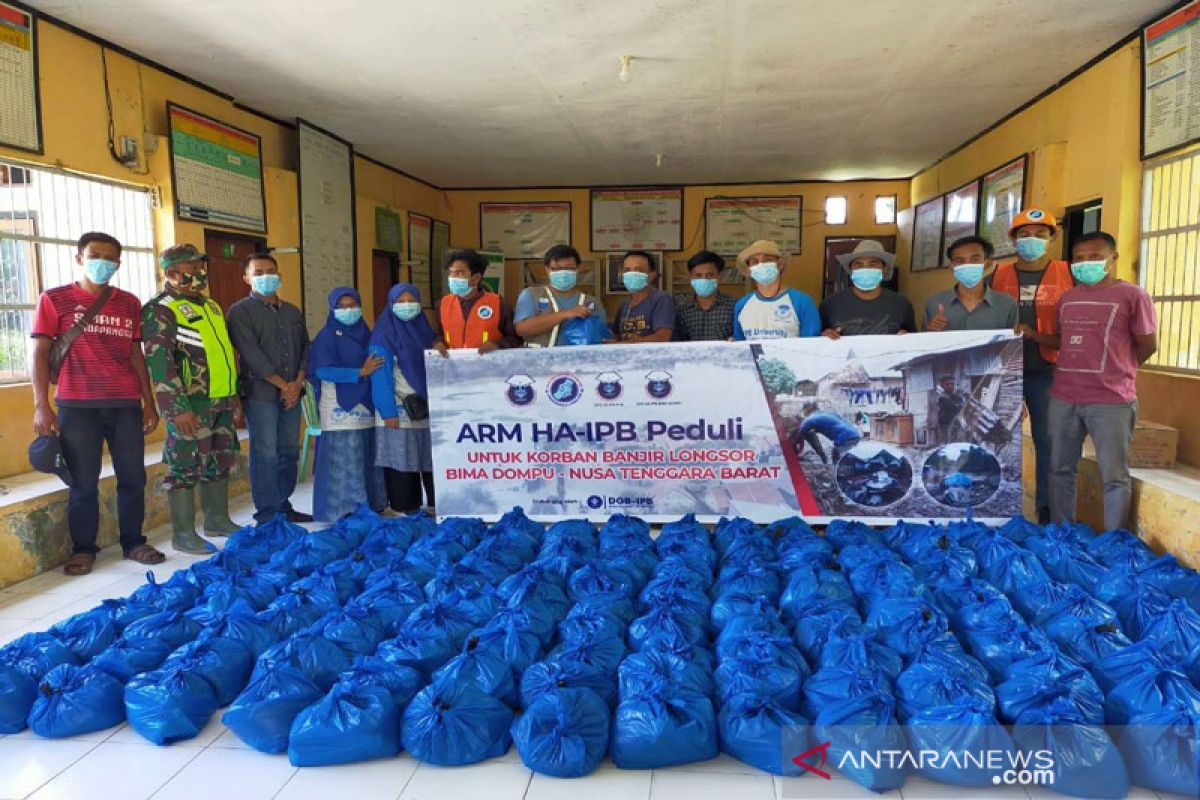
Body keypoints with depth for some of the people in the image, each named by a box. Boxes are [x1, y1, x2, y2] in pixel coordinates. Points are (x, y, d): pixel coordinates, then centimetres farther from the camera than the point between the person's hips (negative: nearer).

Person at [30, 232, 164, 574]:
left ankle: (133, 543, 20)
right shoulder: (54, 299, 2)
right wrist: (41, 405, -9)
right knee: (83, 482, 3)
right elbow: (40, 354, -1)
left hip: (126, 404, 3)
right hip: (77, 405, -3)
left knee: (133, 478, 6)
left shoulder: (129, 303, 11)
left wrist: (149, 402, 11)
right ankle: (83, 549, 17)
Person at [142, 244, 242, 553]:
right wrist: (178, 407, -21)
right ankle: (183, 534, 7)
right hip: (192, 404, -8)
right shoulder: (160, 310, -8)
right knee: (187, 466, -2)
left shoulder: (211, 306, 18)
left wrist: (235, 396, 20)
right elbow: (159, 362, -16)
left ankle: (217, 519, 28)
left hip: (222, 402, 8)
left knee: (219, 462, 15)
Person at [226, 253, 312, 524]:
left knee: (289, 452, 10)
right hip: (260, 394, -5)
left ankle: (284, 506, 21)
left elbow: (305, 349, 12)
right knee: (265, 455, -4)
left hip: (292, 393, 6)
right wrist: (282, 385, -13)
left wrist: (298, 383, -4)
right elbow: (252, 355, -11)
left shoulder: (293, 312, 17)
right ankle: (267, 515, 4)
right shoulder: (240, 312, -2)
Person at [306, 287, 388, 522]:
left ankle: (371, 503, 17)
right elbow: (324, 371, -14)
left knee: (368, 456, 8)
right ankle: (343, 509, 1)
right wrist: (361, 372, -15)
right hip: (340, 409, -6)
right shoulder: (327, 337, -4)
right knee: (344, 459, -6)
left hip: (365, 405, 6)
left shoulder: (365, 334, 15)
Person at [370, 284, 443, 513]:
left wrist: (440, 353, -6)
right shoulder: (383, 336, -5)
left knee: (432, 460, 5)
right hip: (399, 409, -5)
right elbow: (381, 376, -11)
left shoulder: (424, 329, 13)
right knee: (402, 462, -1)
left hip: (427, 407, 5)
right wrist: (388, 412, -17)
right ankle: (405, 511, 8)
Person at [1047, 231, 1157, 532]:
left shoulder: (1132, 295, -4)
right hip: (1063, 398, 6)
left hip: (1111, 401, -6)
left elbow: (1148, 346, 0)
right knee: (1060, 469, 13)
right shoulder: (1067, 298, 14)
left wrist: (1116, 371, 8)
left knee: (1114, 476, 2)